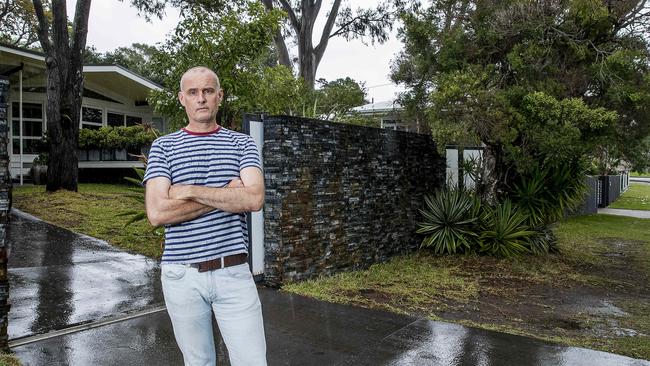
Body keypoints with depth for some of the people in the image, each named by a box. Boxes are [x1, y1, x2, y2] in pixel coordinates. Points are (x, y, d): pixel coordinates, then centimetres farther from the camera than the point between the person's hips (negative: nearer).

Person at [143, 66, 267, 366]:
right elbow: (157, 213, -11)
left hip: (233, 272, 0)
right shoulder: (163, 146, 4)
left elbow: (254, 199, -12)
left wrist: (189, 190, -13)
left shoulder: (242, 143, 5)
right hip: (182, 275, 0)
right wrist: (227, 195, -10)